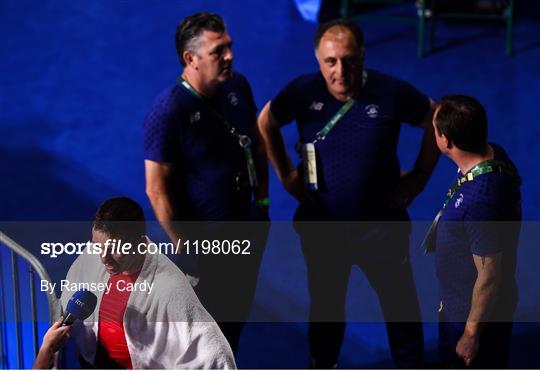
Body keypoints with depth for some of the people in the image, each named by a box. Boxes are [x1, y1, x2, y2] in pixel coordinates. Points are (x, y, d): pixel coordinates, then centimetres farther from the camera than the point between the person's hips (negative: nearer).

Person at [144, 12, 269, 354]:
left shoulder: (238, 86, -6)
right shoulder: (169, 111, -25)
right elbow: (157, 190, -20)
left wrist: (262, 198, 9)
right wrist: (185, 249, -17)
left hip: (247, 228, 6)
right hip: (205, 240, -6)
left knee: (238, 315, 23)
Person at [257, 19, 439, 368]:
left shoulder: (391, 92, -19)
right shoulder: (303, 91, -15)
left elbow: (436, 122, -3)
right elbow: (266, 123, 4)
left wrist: (419, 176, -3)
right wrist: (286, 174, 2)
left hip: (381, 223, -1)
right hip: (321, 223, 2)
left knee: (400, 302, 11)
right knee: (325, 302, 21)